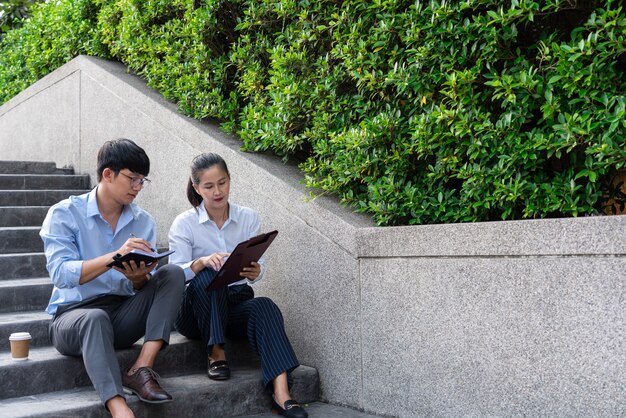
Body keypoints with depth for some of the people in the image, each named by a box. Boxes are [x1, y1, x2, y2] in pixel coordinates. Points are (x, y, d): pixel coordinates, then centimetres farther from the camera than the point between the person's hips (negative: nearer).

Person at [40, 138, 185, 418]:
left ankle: (141, 370, -26)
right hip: (74, 314, -4)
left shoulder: (144, 222, 7)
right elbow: (60, 274, -19)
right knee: (95, 319, -39)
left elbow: (142, 288, 2)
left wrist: (138, 277, -23)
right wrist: (115, 256, -33)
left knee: (173, 274, -17)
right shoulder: (64, 214, -5)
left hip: (123, 316, 4)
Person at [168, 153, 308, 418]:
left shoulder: (248, 218, 4)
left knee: (265, 307, -32)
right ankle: (216, 353, -20)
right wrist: (202, 262, -36)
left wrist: (255, 272, -27)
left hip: (237, 301, 2)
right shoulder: (184, 223, -3)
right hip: (195, 311, -2)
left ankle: (281, 395, -43)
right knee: (208, 276, -34)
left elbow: (258, 265, -2)